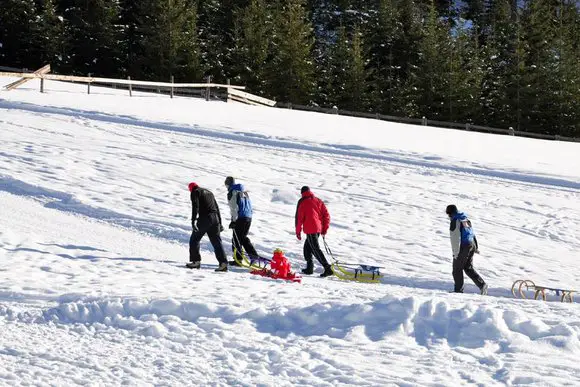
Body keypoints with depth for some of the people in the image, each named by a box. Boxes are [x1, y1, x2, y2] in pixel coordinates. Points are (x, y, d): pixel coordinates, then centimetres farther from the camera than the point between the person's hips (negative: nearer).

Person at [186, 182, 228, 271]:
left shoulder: (195, 192, 5)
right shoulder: (209, 192, 26)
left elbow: (195, 206, -12)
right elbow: (217, 208, 26)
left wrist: (193, 221, -19)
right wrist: (220, 223, 28)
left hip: (204, 218, -6)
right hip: (215, 218, 6)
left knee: (194, 239, 8)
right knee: (216, 241, 2)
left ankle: (196, 261, 3)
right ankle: (223, 263, -11)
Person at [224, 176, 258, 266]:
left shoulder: (232, 193, -6)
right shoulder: (244, 192, 18)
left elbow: (234, 208, -14)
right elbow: (250, 205, 20)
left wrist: (234, 220, -13)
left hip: (240, 218, -8)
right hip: (249, 217, 8)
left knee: (236, 239, 0)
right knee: (244, 238, 17)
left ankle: (238, 259, -1)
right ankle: (254, 255, 9)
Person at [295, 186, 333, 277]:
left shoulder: (302, 202, -2)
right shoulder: (318, 201, 13)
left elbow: (299, 217, -5)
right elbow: (326, 215, 9)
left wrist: (298, 231, 2)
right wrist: (325, 229, 15)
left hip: (310, 229, -7)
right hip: (319, 228, 7)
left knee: (316, 249, -9)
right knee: (307, 247, 22)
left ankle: (328, 269, -20)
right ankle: (309, 268, 21)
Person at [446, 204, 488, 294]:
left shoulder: (455, 221, -13)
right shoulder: (465, 219, 15)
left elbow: (456, 238, -17)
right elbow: (472, 233, 19)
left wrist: (455, 252, -17)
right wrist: (476, 247, 25)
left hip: (463, 247, -8)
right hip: (471, 245, 8)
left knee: (457, 269, 3)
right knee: (469, 268, 14)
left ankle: (458, 290, 7)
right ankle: (482, 284, 2)